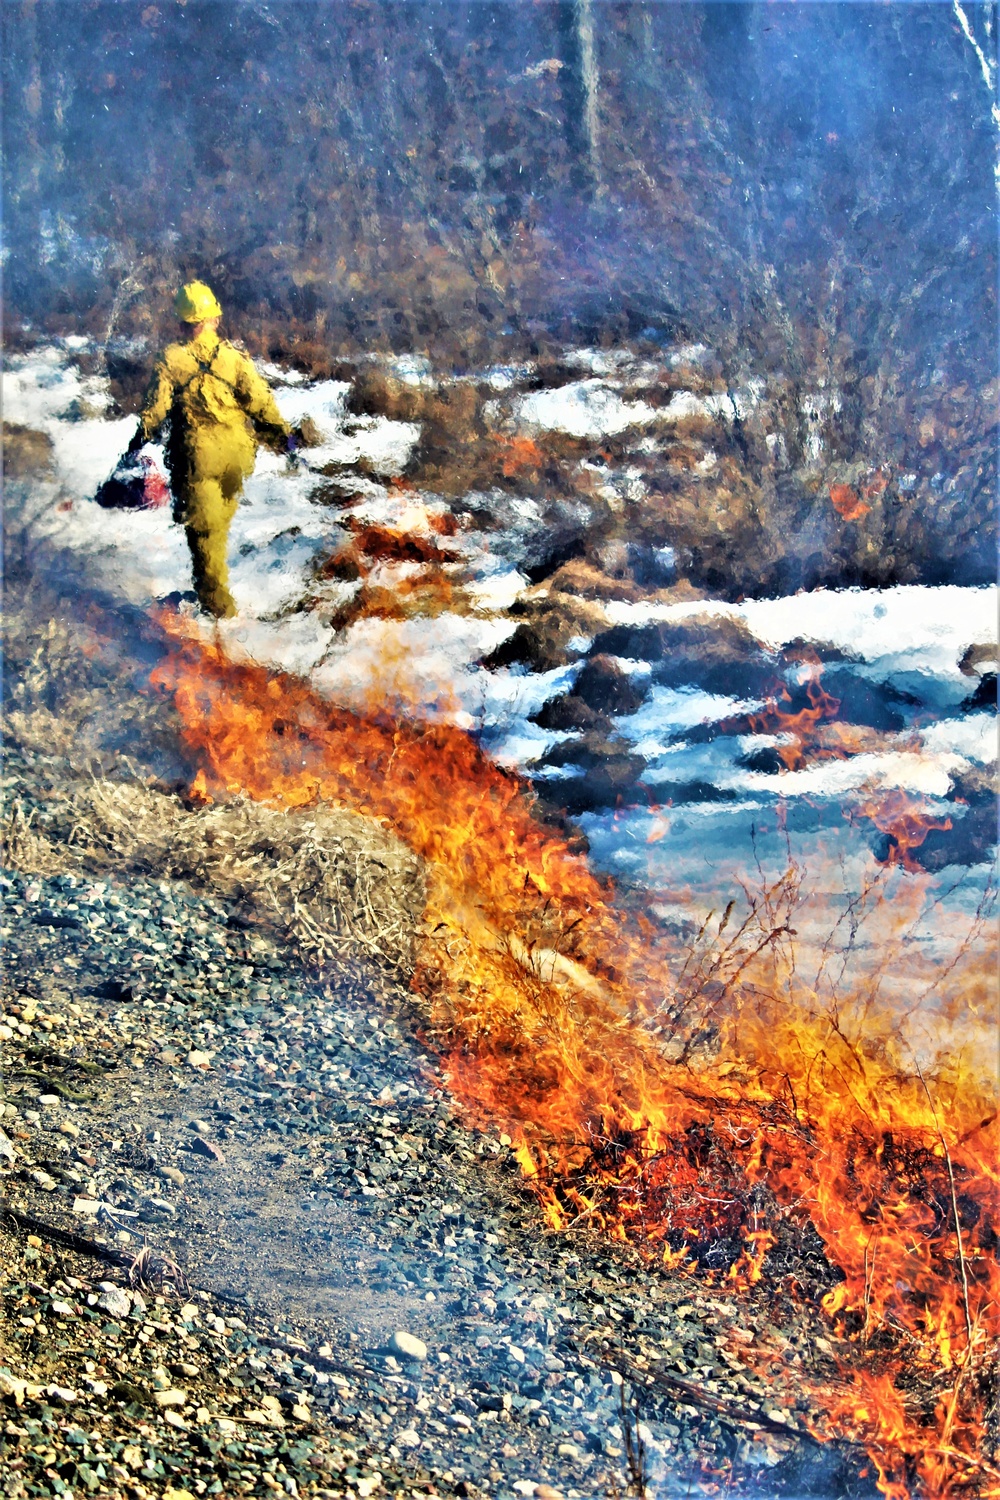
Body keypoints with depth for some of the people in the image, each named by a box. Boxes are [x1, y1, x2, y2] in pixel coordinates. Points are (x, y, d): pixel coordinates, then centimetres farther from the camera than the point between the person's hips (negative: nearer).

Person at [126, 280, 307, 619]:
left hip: (196, 455, -3)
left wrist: (140, 439, 12)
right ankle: (210, 587, 29)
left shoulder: (171, 359, -5)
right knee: (219, 523, 17)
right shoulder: (233, 356, -1)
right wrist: (282, 434, 3)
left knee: (203, 527, 4)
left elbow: (155, 406, -1)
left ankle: (217, 602, 3)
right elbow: (259, 399, -5)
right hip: (235, 456, 3)